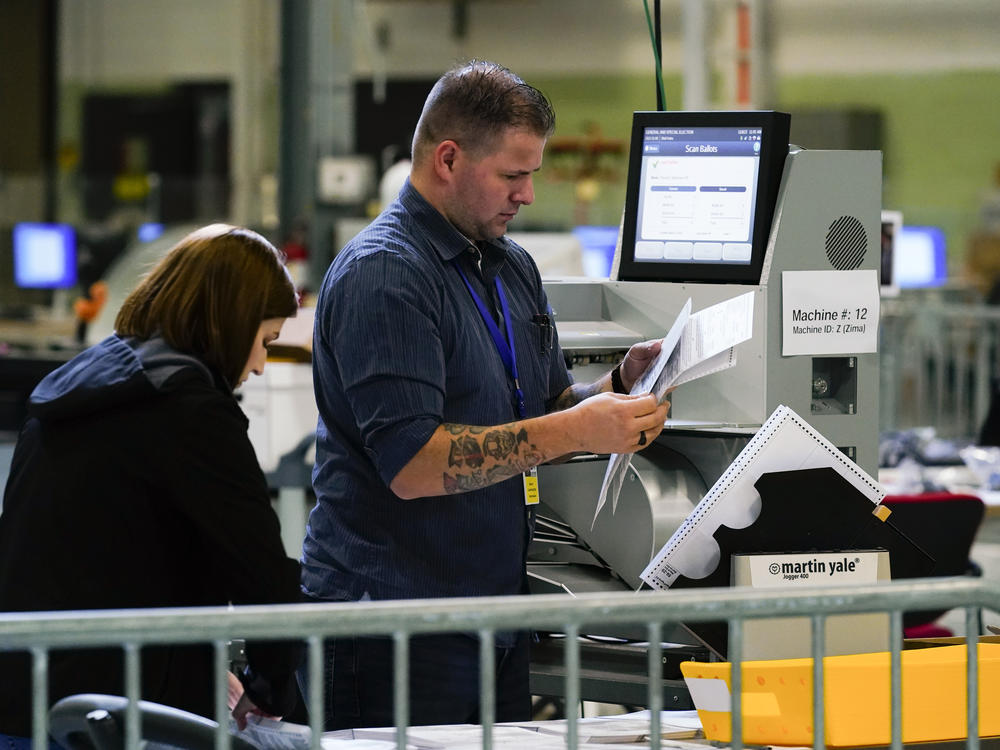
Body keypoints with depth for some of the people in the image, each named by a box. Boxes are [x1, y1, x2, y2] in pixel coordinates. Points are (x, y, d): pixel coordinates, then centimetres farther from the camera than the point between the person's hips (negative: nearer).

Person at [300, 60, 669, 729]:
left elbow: (544, 414, 21)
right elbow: (412, 465, -23)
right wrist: (576, 429, -24)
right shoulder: (382, 276, -14)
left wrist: (620, 388, 0)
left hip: (498, 614, 8)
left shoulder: (513, 267, 15)